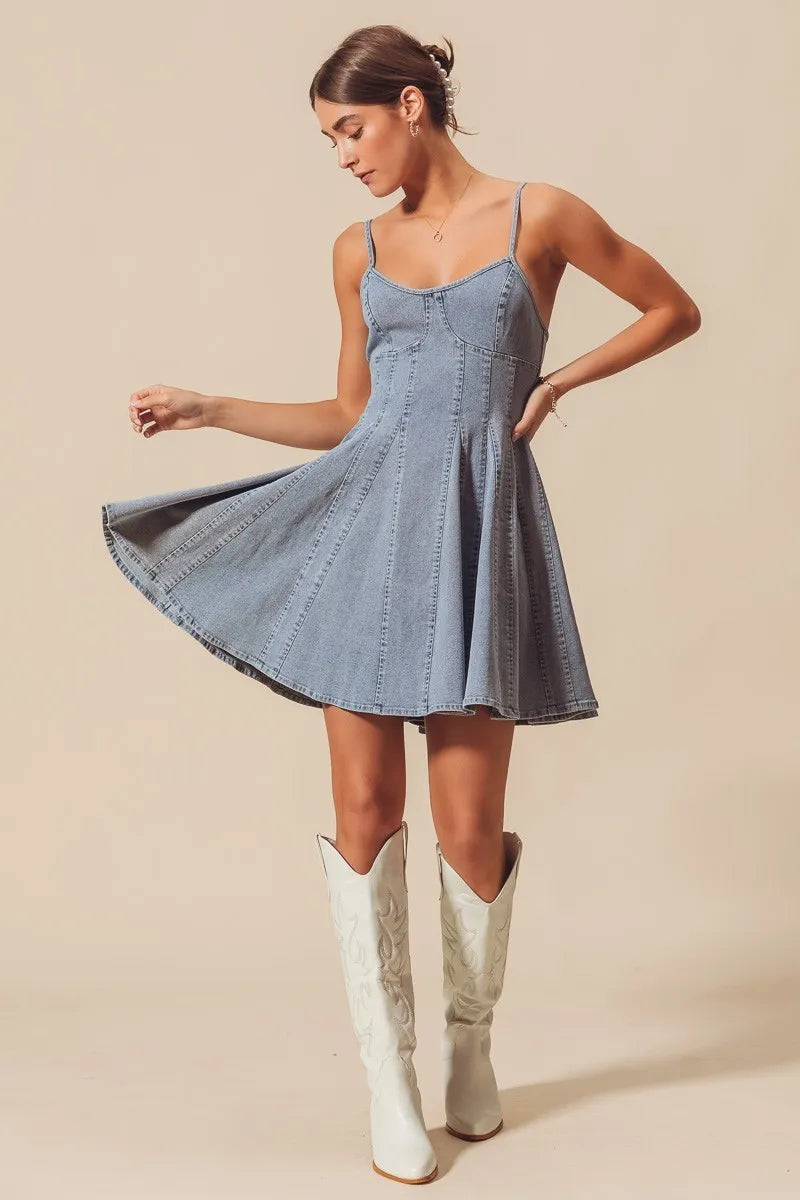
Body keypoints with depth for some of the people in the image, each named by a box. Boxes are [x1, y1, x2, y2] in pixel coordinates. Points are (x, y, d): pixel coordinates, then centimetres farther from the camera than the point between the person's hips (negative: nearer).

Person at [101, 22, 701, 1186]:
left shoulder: (539, 214, 2)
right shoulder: (359, 249, 12)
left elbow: (675, 310, 11)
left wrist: (558, 381, 1)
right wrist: (205, 408, 11)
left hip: (479, 530, -3)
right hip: (368, 523, 3)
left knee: (471, 826, -1)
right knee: (364, 810, 0)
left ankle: (472, 1043, 27)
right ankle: (389, 1077, 15)